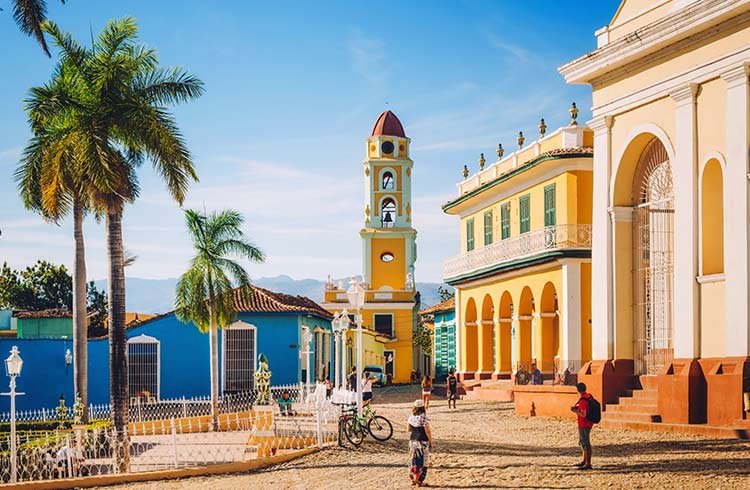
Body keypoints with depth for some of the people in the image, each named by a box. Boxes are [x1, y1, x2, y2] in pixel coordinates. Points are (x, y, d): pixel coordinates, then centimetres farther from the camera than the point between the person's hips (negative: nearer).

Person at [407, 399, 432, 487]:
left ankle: (413, 479, 21)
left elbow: (409, 429, 9)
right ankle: (419, 480, 4)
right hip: (423, 442, -6)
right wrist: (430, 442, -5)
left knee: (413, 460, 16)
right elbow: (427, 431, -14)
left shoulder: (411, 417, 1)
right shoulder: (424, 418, -16)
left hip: (413, 441, 6)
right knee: (422, 461, 4)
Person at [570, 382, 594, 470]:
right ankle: (583, 461, 31)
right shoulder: (588, 396, 6)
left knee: (586, 444, -5)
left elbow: (583, 415, -25)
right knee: (582, 443, 21)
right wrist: (577, 407, 12)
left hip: (584, 425, -10)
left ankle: (588, 464, -1)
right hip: (588, 423, 10)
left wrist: (575, 411, -11)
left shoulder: (583, 400, -23)